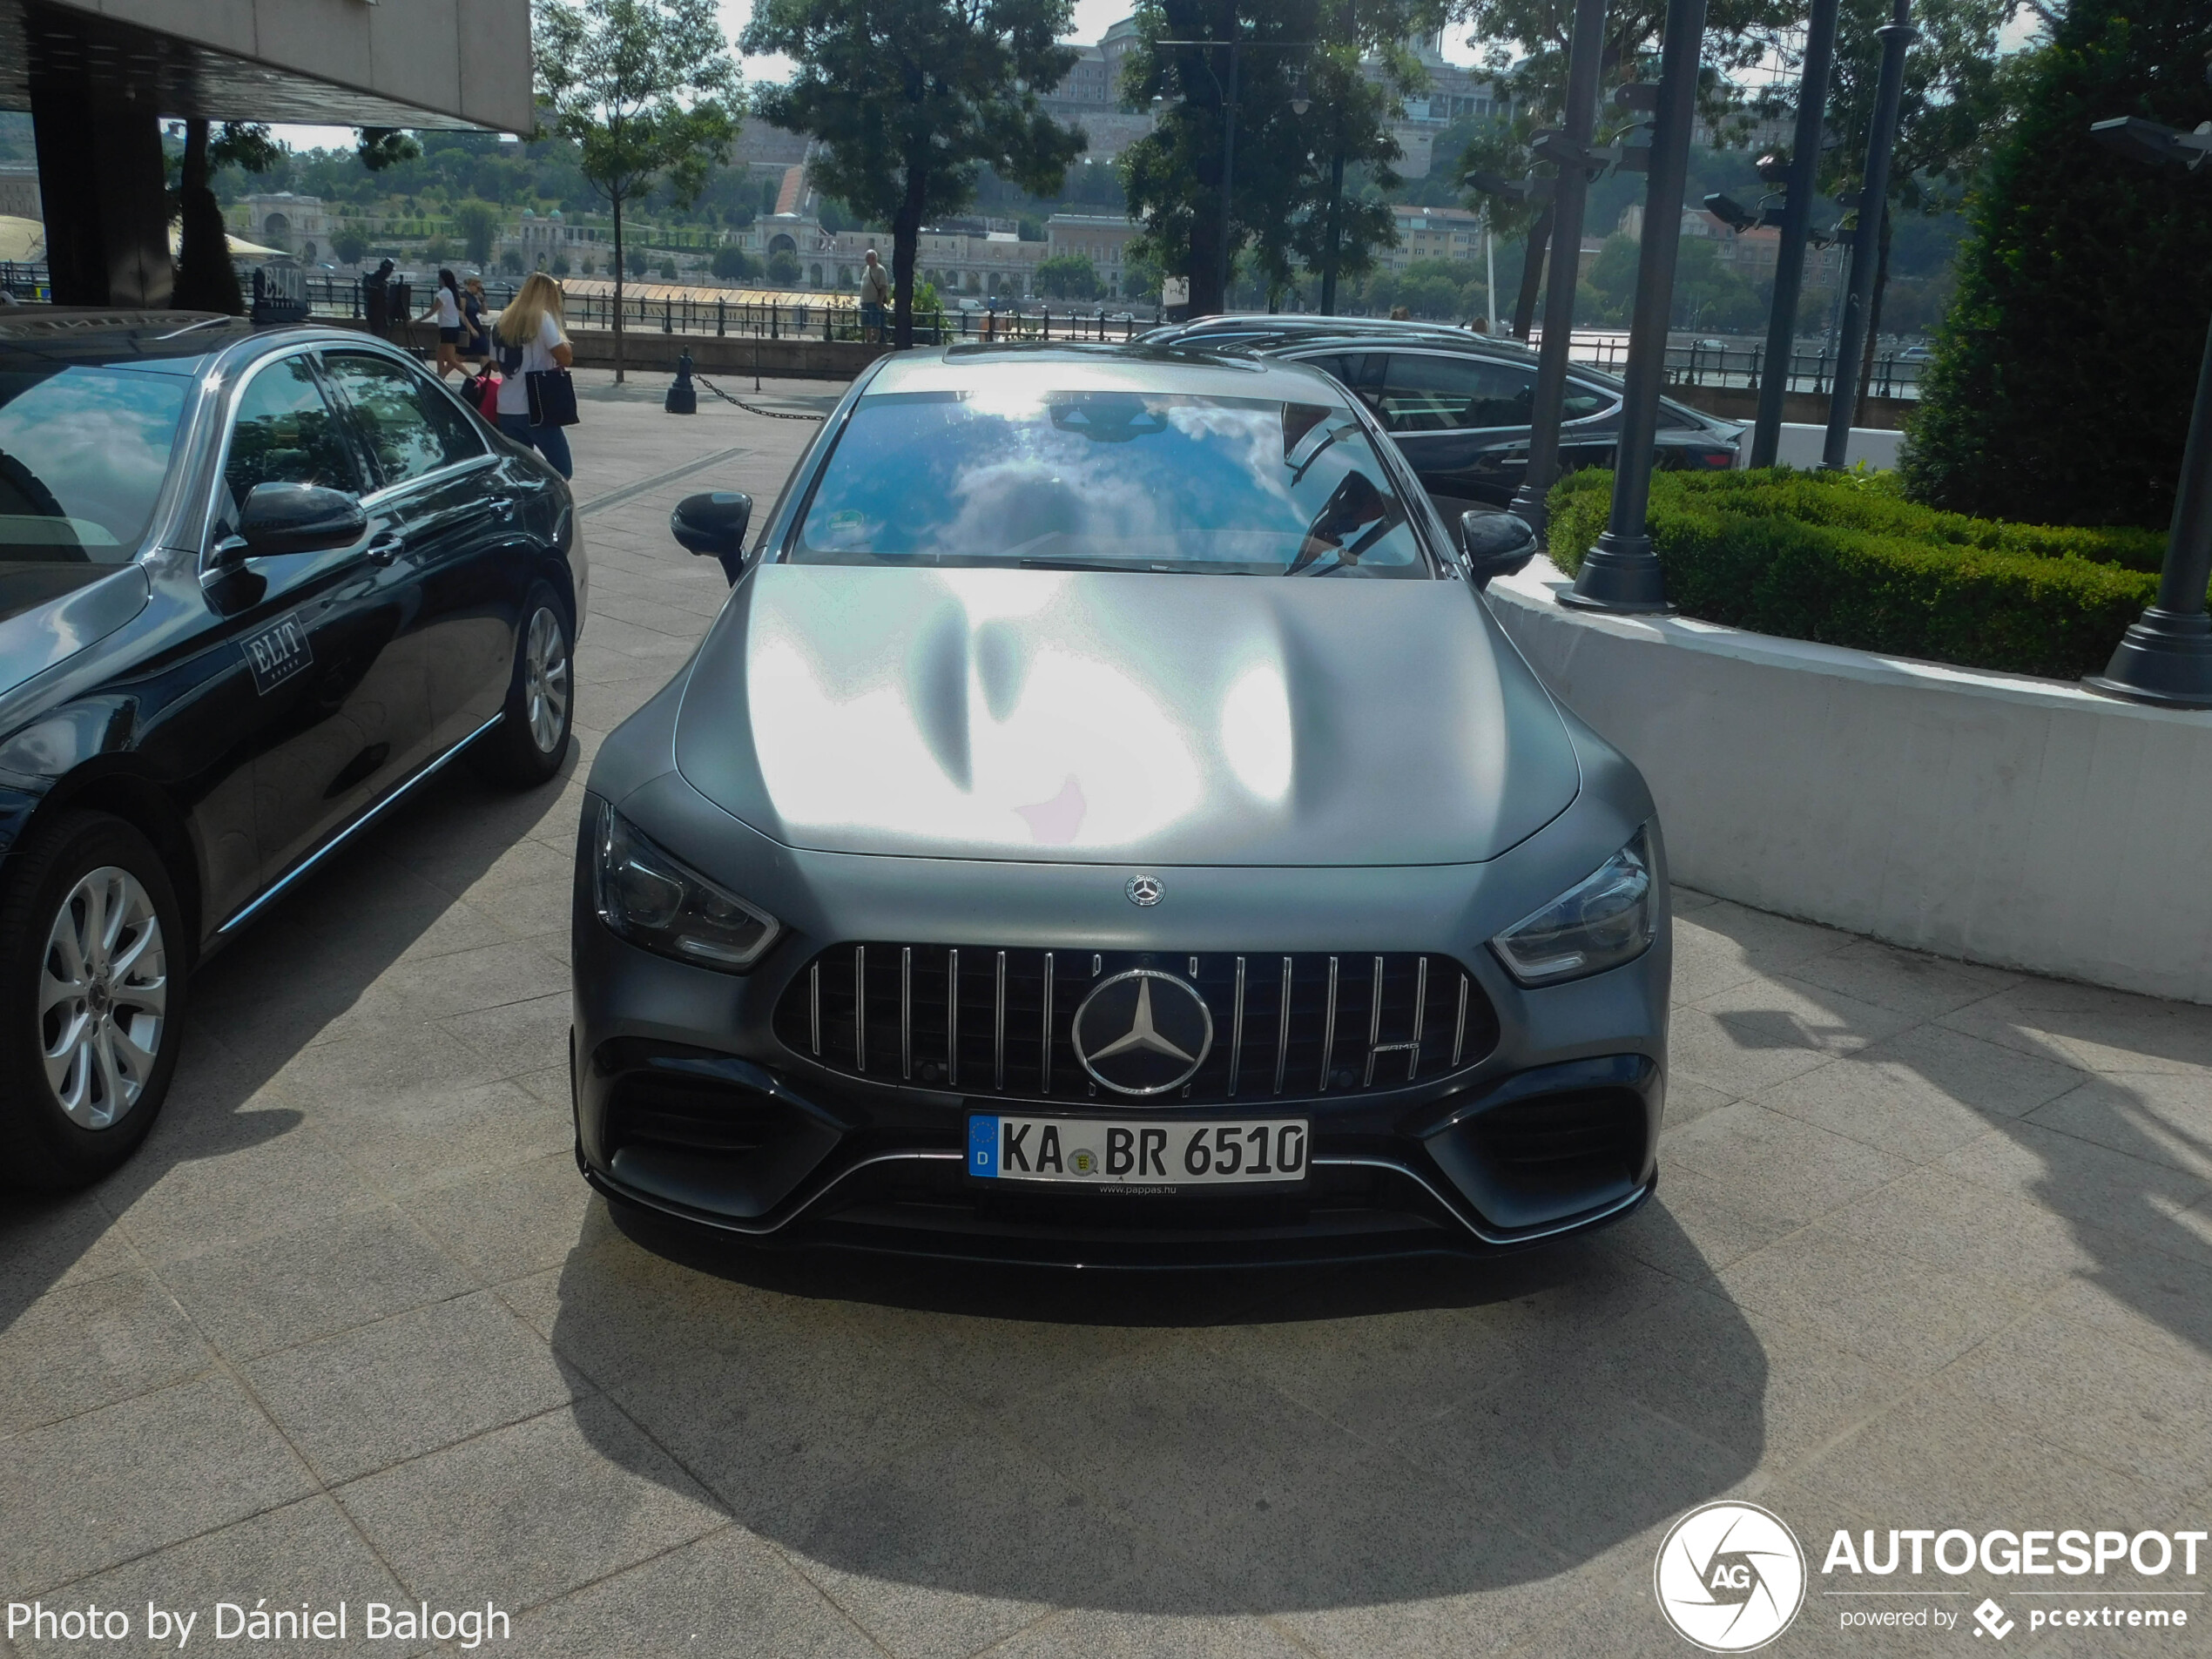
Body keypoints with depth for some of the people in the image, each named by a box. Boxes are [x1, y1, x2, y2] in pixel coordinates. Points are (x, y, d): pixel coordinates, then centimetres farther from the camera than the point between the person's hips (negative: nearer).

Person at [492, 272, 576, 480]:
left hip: (506, 409, 7)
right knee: (562, 470, -2)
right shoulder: (542, 318, -6)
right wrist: (562, 339, 5)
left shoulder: (503, 321, 13)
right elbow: (565, 358, -11)